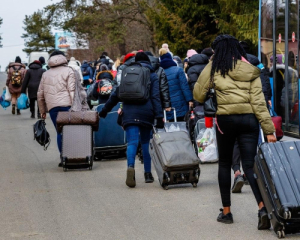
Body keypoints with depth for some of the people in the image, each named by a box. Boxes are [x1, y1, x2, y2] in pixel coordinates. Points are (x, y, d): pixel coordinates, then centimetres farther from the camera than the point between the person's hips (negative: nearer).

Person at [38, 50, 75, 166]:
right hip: (66, 105, -3)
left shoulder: (45, 74, 20)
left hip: (52, 108, 3)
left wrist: (43, 111, 27)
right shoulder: (68, 71, 7)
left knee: (60, 132, 7)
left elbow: (40, 94, 20)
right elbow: (72, 90, -4)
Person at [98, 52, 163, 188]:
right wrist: (159, 116, -8)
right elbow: (156, 97, -3)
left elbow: (116, 94, 17)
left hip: (129, 113, 0)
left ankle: (130, 166, -35)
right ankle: (148, 174, 13)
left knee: (132, 142, -8)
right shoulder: (152, 75, 8)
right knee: (146, 142, 13)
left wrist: (105, 110, 27)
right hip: (146, 114, 0)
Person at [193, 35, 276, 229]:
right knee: (250, 165, 1)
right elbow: (259, 102, 0)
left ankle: (226, 211, 19)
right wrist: (269, 130, -2)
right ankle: (263, 207, -20)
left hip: (226, 119, -2)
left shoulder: (215, 67, 1)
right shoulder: (251, 71, 7)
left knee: (225, 164, 15)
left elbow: (198, 94, 5)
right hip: (249, 119, 2)